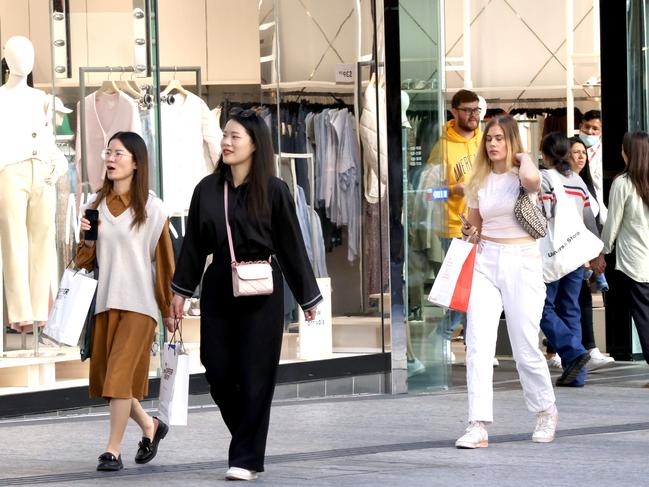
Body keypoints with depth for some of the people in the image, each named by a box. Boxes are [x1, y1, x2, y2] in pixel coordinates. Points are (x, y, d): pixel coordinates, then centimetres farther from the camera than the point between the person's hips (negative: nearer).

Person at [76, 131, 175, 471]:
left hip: (138, 303, -5)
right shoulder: (95, 204, 8)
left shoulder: (152, 209, -4)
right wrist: (87, 239, -8)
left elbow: (164, 263, 0)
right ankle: (149, 425, 30)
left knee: (120, 374, -12)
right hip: (104, 302, 5)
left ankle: (113, 451, -6)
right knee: (105, 377, 8)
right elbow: (85, 261, 12)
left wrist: (169, 310, 3)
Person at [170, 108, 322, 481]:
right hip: (219, 286, 4)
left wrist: (307, 296, 2)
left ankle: (246, 458, 5)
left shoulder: (273, 190, -4)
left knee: (255, 375, -2)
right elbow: (194, 244, 11)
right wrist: (181, 289, 10)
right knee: (218, 371, 2)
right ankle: (248, 442, 23)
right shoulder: (207, 189, 5)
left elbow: (291, 245, -1)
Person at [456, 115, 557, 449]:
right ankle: (479, 426, -15)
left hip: (522, 264, -4)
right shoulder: (479, 183, 11)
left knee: (526, 349, 1)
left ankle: (546, 411, 28)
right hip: (485, 263, 4)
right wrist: (470, 233, 0)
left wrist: (524, 158, -11)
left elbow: (532, 180, -32)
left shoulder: (522, 176, -5)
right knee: (478, 343, -11)